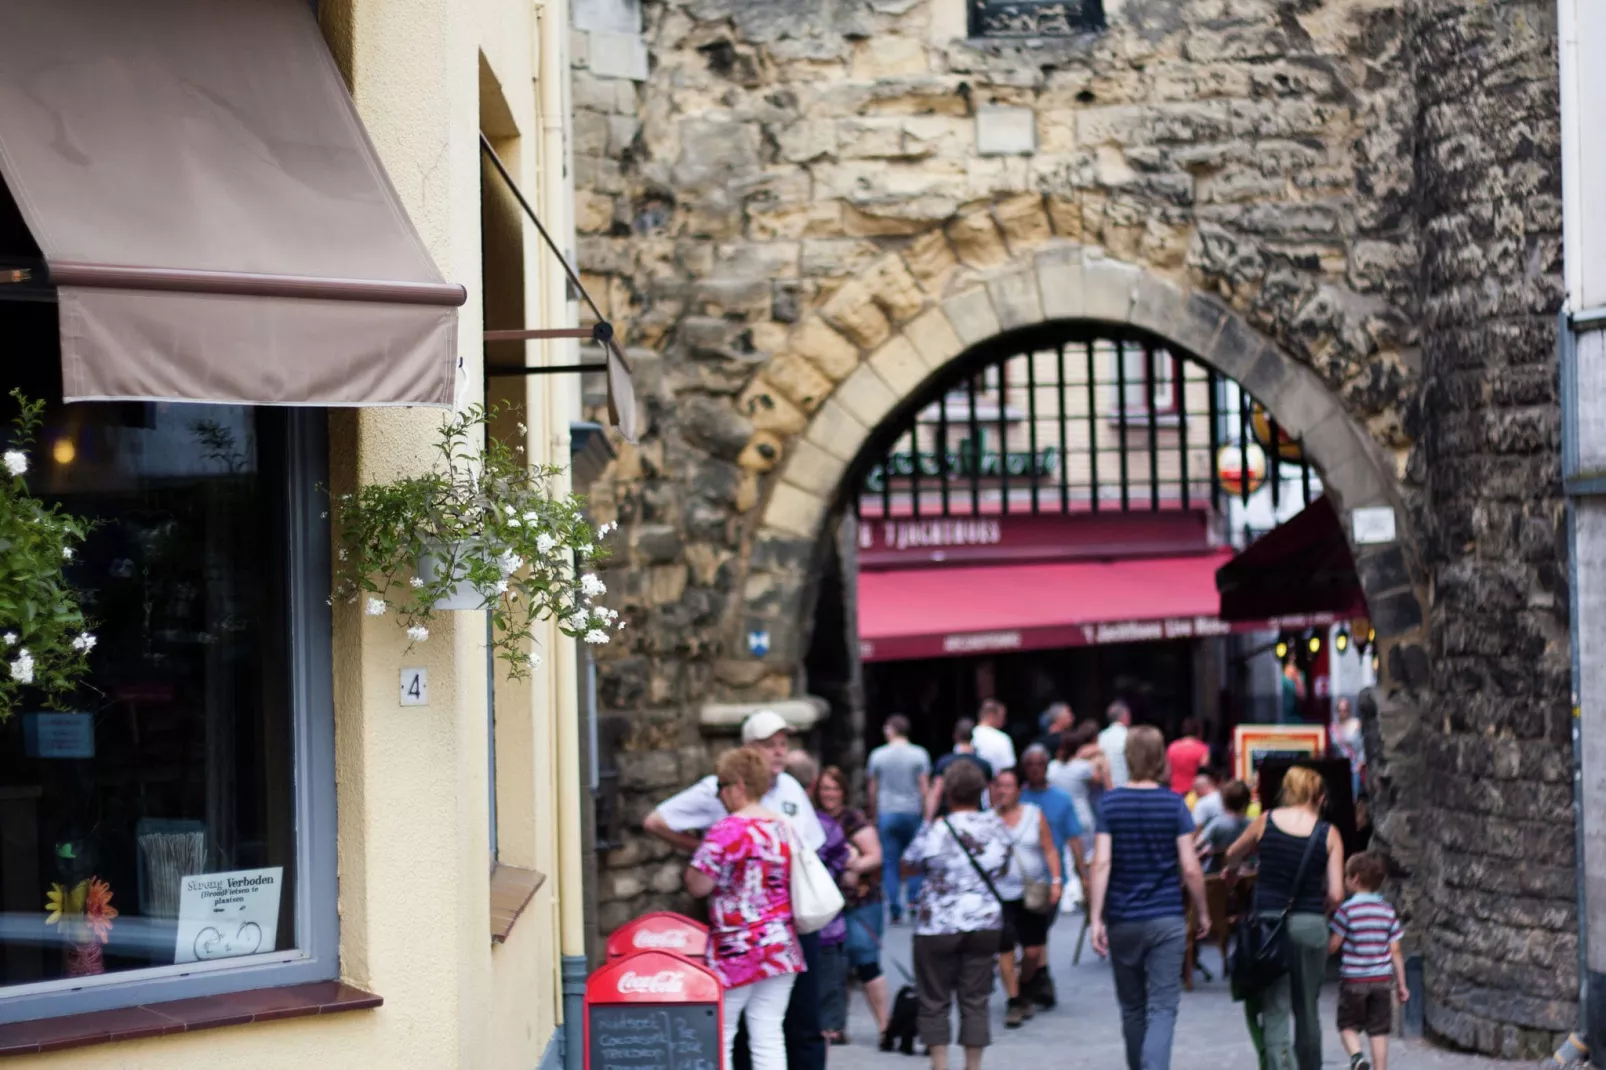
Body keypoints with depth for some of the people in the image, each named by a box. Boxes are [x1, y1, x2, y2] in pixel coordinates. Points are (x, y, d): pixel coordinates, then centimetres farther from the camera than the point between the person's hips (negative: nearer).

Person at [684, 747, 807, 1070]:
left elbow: (698, 885, -13)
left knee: (718, 1039, 2)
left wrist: (697, 859, 6)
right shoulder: (783, 828, 9)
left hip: (736, 949, -7)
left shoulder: (726, 831, -13)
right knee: (769, 1037, 7)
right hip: (781, 947, 7)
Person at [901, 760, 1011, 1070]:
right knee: (975, 1002, 9)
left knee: (934, 1002, 6)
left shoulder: (935, 830, -14)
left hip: (938, 926, -3)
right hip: (985, 925, 3)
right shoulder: (997, 827, -1)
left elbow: (908, 866, 0)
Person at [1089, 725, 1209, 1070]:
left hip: (1122, 921, 2)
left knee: (1132, 1007, 17)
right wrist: (1202, 913, 7)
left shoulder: (1111, 803, -2)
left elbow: (1101, 863, -9)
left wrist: (1096, 917, -9)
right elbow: (1190, 868, -6)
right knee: (1162, 1009, -4)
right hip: (1167, 919, -2)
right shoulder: (1174, 804, -5)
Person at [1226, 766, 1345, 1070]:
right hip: (1311, 925, 1)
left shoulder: (1265, 822, 1)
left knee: (1274, 1011, -1)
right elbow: (1335, 894, -4)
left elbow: (1232, 857, 18)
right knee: (1307, 1011, 17)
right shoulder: (1328, 834, -1)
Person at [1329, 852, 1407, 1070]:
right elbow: (1395, 951, 3)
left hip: (1353, 980, -3)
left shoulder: (1348, 909, -10)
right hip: (1382, 979, 3)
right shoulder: (1387, 911, 2)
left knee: (1348, 1025, 8)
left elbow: (1333, 946, -8)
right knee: (1378, 1031, 8)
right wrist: (1401, 984, 9)